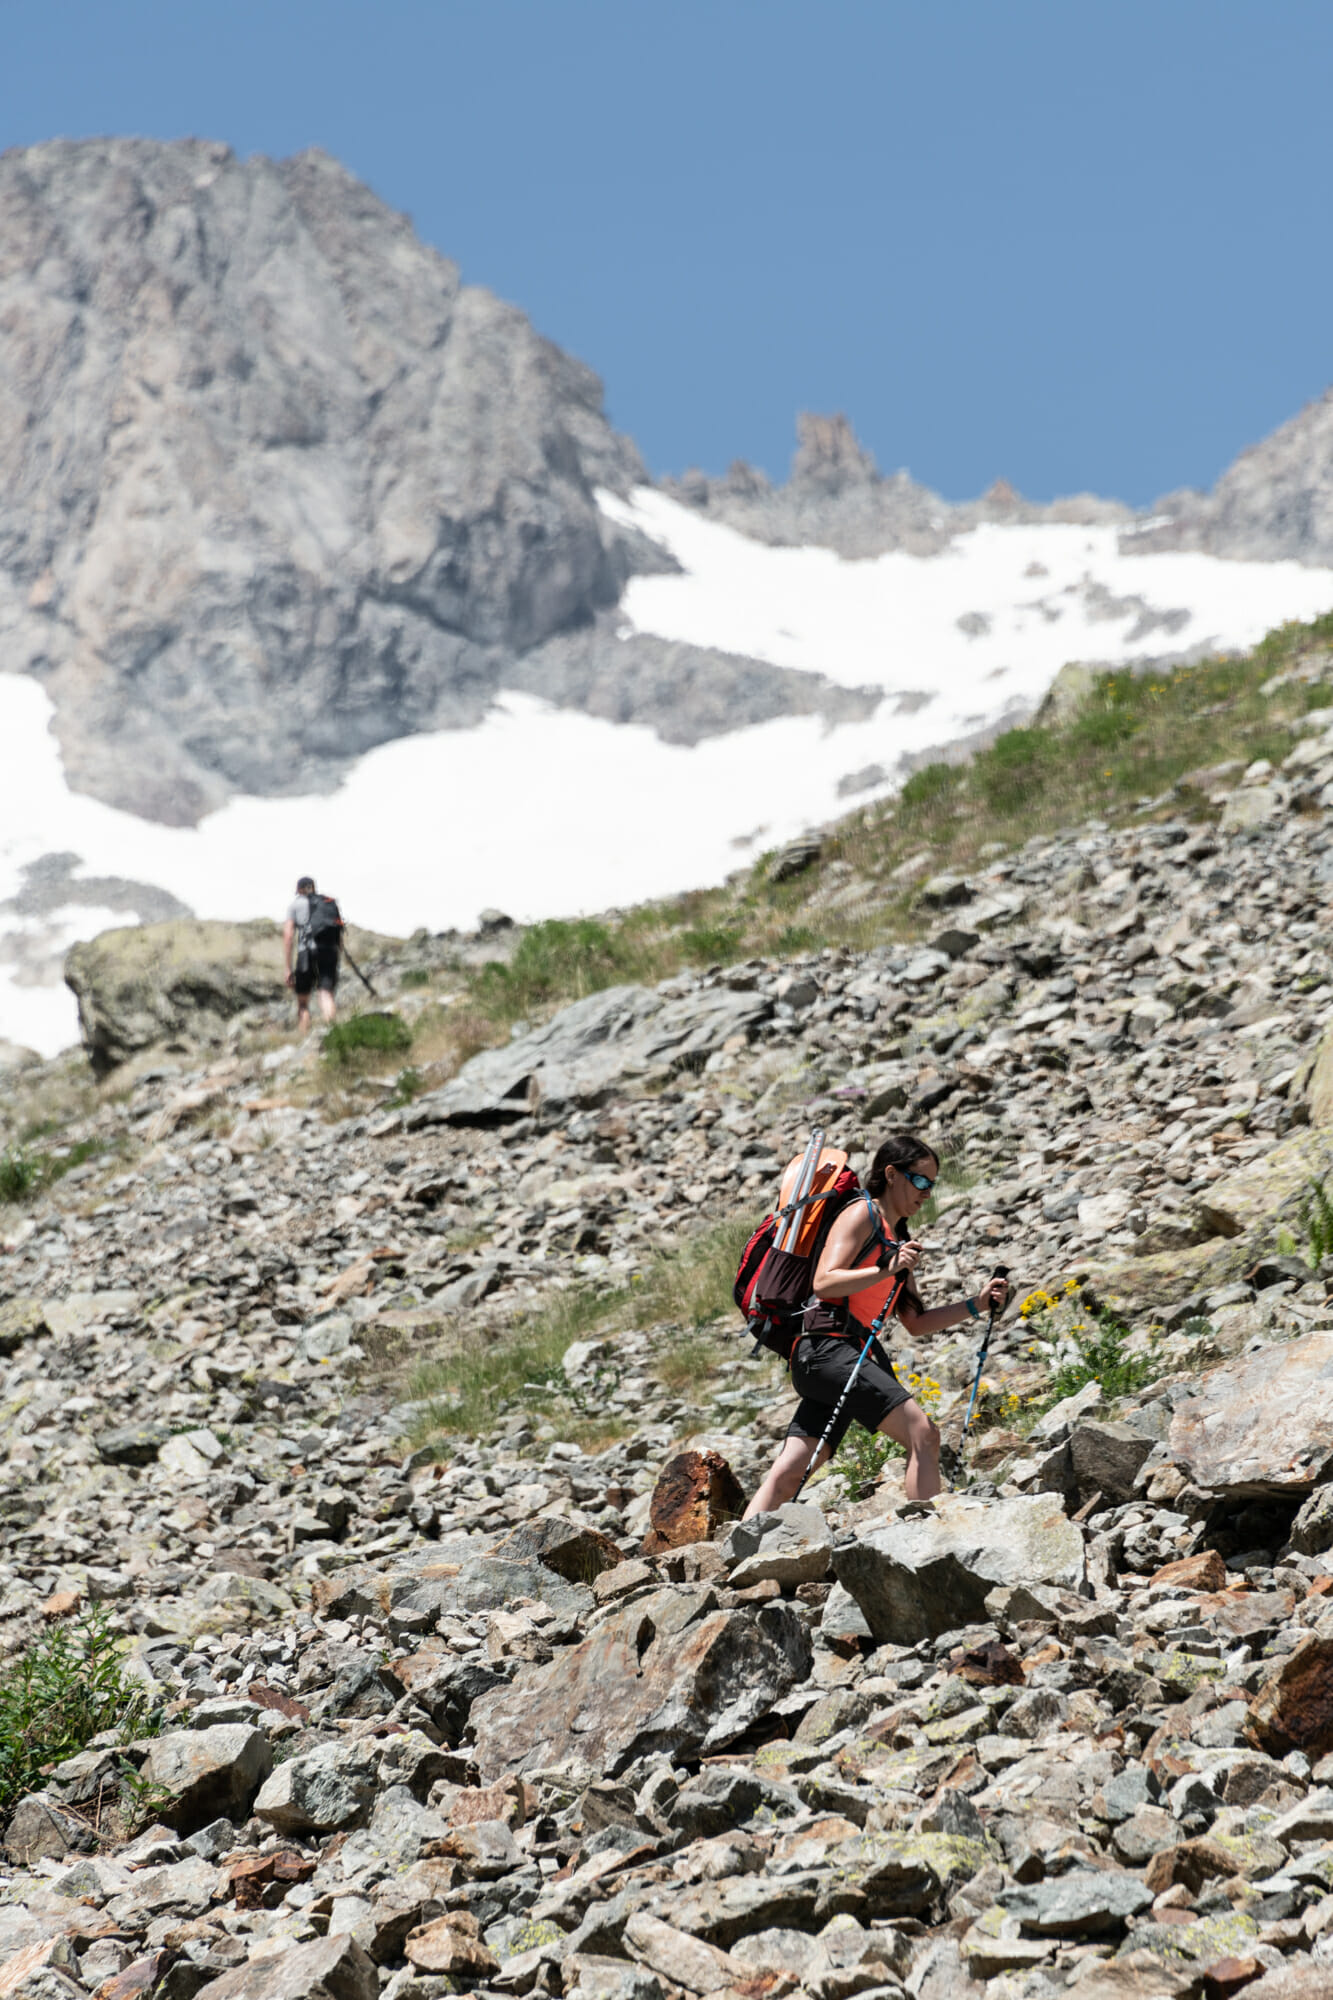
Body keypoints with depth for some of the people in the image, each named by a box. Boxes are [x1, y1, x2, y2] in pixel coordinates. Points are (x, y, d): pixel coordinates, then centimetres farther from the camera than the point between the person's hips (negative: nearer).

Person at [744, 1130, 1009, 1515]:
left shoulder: (898, 1239, 26)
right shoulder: (863, 1215, -1)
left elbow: (915, 1323, 26)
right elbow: (823, 1282, -15)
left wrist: (976, 1305, 16)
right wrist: (886, 1270, -24)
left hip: (854, 1355, 9)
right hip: (828, 1348, -9)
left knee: (788, 1473, -2)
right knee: (923, 1433, -18)